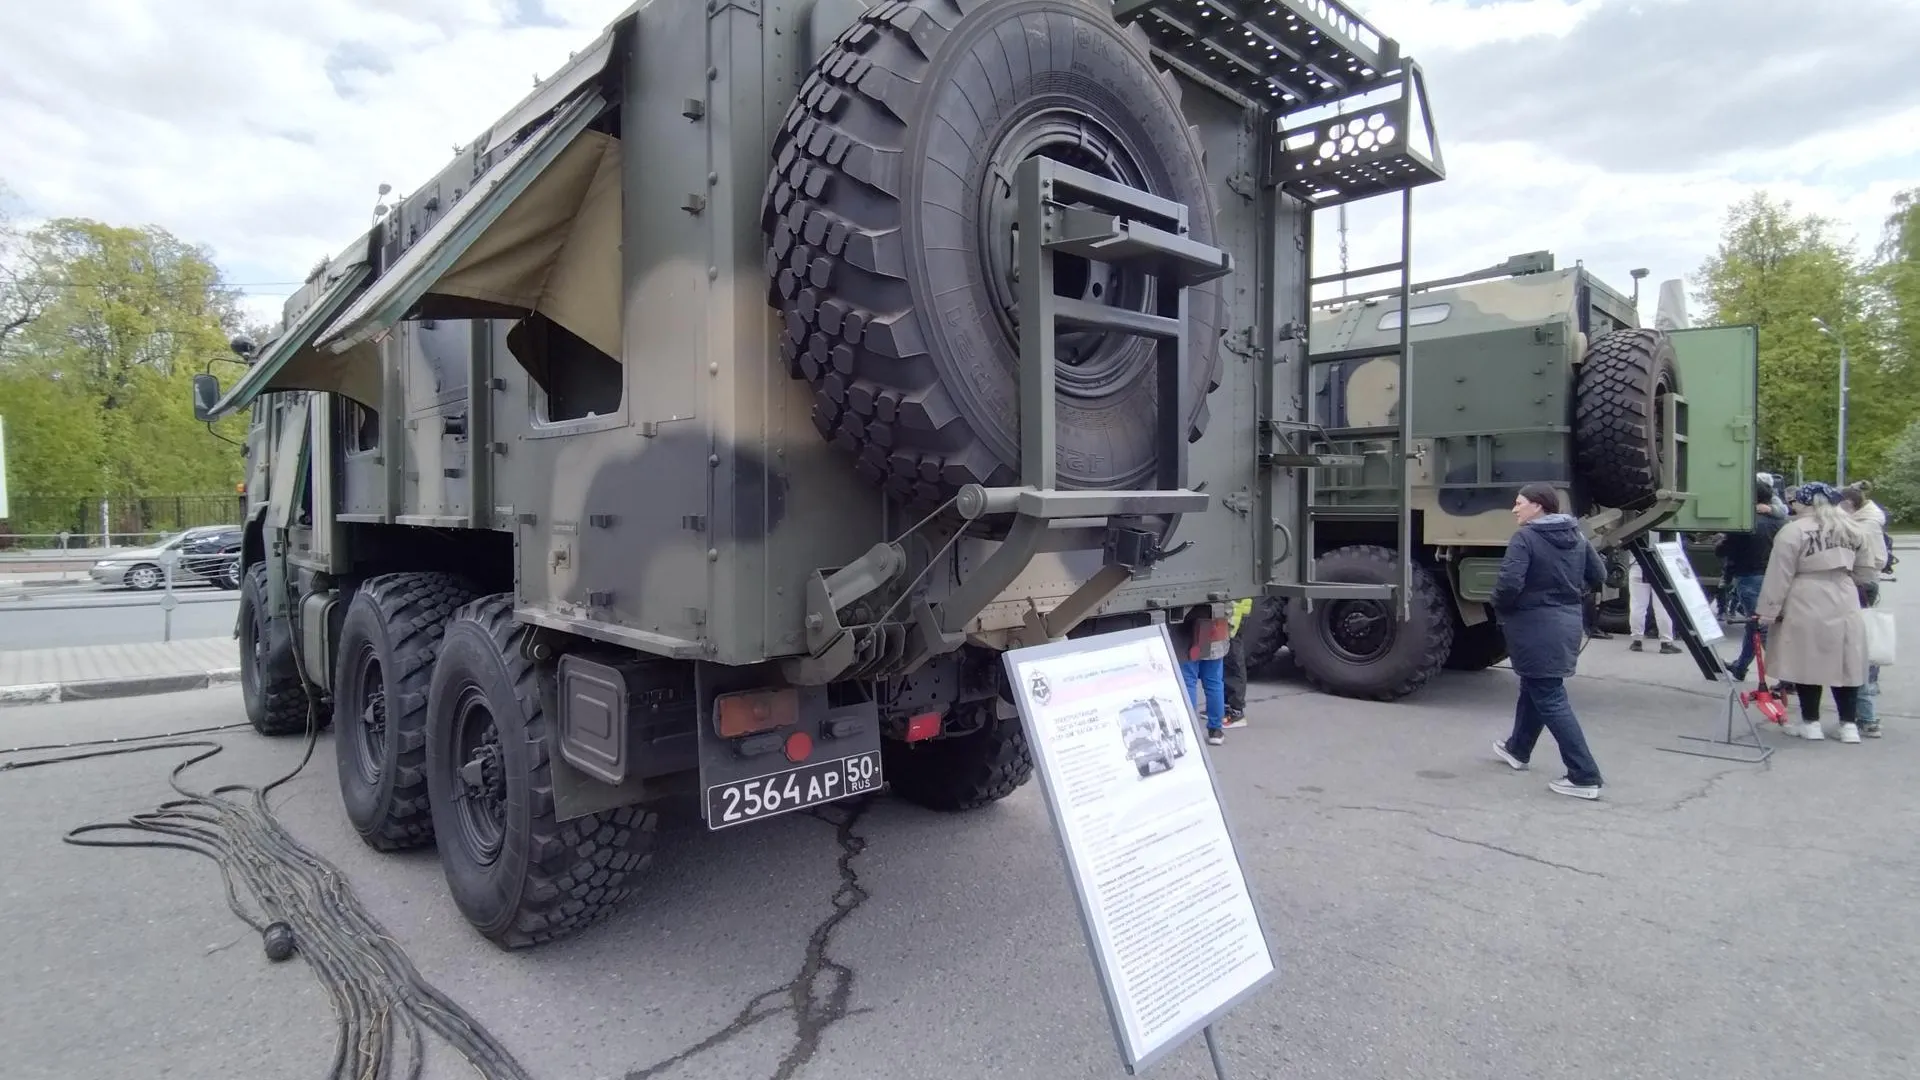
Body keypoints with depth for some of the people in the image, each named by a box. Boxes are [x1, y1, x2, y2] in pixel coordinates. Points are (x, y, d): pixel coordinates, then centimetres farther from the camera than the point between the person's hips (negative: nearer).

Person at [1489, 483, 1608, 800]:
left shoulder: (1525, 538, -17)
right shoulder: (1576, 536, 8)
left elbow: (1509, 583, -26)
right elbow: (1599, 576, 14)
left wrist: (1499, 608, -7)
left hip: (1537, 628, -9)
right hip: (1567, 622, 9)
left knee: (1550, 701, -3)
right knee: (1533, 689, 24)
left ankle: (1585, 777, -3)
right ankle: (1517, 749, 40)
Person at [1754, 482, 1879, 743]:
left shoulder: (1793, 531, -10)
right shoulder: (1852, 529, 9)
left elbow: (1779, 576, -12)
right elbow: (1867, 571, 15)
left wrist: (1767, 611, -8)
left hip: (1806, 608, -6)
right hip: (1844, 606, 6)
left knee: (1808, 662, 3)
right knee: (1844, 663, 12)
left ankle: (1811, 723, 10)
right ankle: (1849, 724, 16)